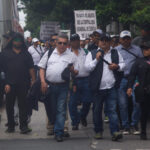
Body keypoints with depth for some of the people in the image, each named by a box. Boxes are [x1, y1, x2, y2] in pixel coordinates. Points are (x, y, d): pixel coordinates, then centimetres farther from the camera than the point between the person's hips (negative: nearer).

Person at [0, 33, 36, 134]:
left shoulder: (26, 54, 11)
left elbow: (31, 68, 8)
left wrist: (33, 80, -3)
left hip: (23, 84, 0)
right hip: (10, 84, 0)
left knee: (23, 105, -2)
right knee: (9, 105, 7)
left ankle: (24, 126, -2)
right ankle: (11, 126, 17)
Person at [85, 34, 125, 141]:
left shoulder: (116, 53, 12)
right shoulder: (92, 54, 5)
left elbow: (123, 64, 17)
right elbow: (87, 67, -3)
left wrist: (117, 66, -4)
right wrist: (96, 59, -14)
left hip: (111, 88, 0)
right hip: (97, 88, 0)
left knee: (112, 110, -6)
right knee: (97, 110, 8)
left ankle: (115, 132, -10)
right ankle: (98, 131, 20)